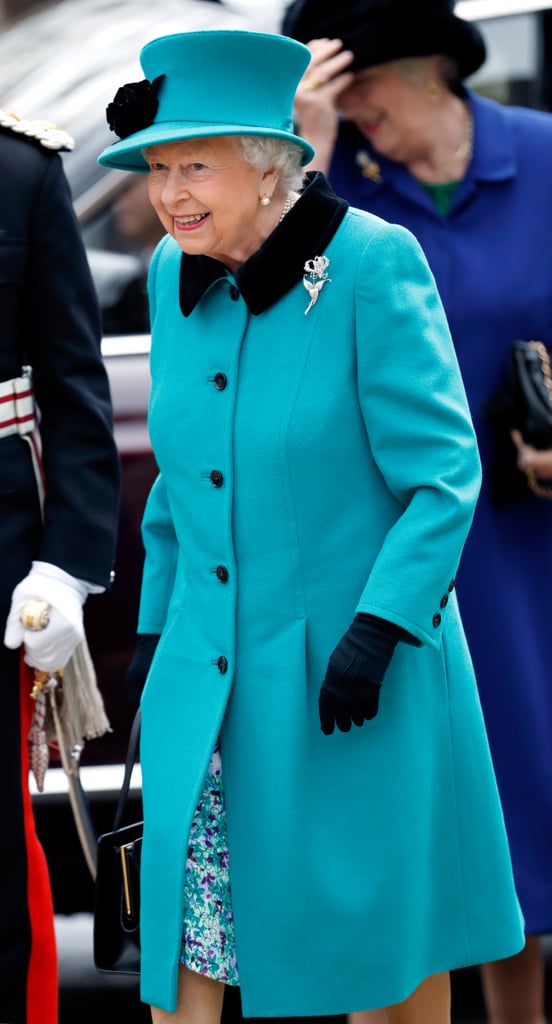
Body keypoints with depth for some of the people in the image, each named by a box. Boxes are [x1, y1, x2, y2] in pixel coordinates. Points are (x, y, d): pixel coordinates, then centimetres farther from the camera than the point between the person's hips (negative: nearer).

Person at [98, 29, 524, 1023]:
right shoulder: (174, 275, 5)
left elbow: (444, 476, -13)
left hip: (361, 666, -5)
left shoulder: (373, 264, -14)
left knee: (391, 925, 8)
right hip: (206, 670, 5)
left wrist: (378, 628, -20)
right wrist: (155, 624, 15)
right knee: (183, 920, 1)